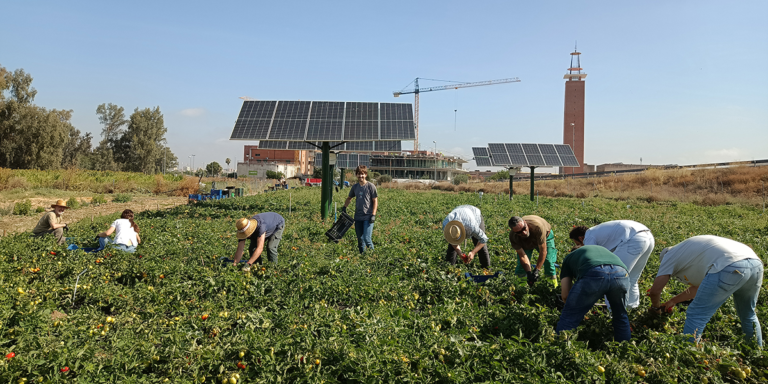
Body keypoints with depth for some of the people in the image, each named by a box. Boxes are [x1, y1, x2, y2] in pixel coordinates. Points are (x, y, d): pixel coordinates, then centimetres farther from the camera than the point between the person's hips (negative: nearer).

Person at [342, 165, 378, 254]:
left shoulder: (371, 186, -6)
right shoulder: (355, 187, 8)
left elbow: (375, 201, -5)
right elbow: (349, 198, 25)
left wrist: (373, 215, -11)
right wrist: (344, 207, 12)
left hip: (368, 217, -5)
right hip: (358, 217, 5)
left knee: (367, 238, -13)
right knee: (360, 239, 11)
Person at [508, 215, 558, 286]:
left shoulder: (537, 226, -46)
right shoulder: (513, 237, -36)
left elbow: (543, 251, -36)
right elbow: (522, 256, -27)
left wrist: (537, 270, -36)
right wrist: (529, 273, -38)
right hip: (525, 243, 2)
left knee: (548, 261, -18)